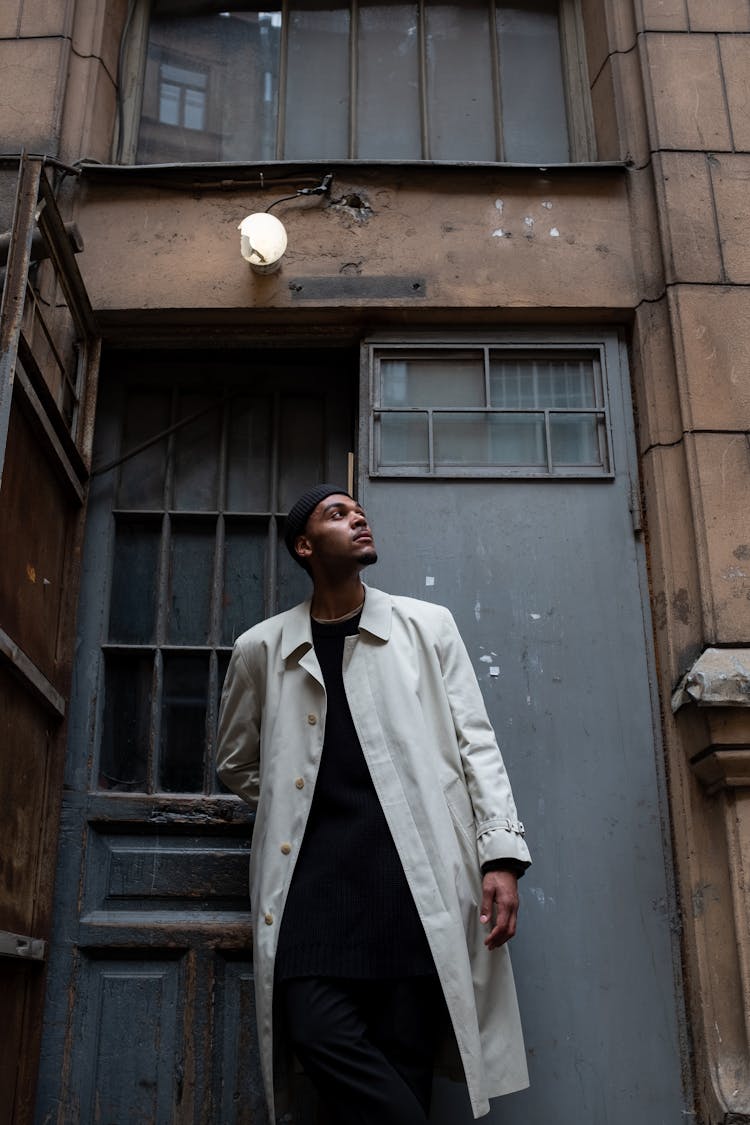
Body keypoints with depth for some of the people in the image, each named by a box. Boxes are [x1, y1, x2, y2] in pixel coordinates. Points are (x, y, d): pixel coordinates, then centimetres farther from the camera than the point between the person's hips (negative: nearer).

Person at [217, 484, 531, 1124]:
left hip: (419, 865, -1)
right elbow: (238, 765, 26)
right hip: (314, 866, 1)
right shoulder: (262, 649, 14)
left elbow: (475, 742, 8)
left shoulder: (428, 626, 13)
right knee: (320, 1033, -15)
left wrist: (502, 854, -2)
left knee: (405, 1051, -4)